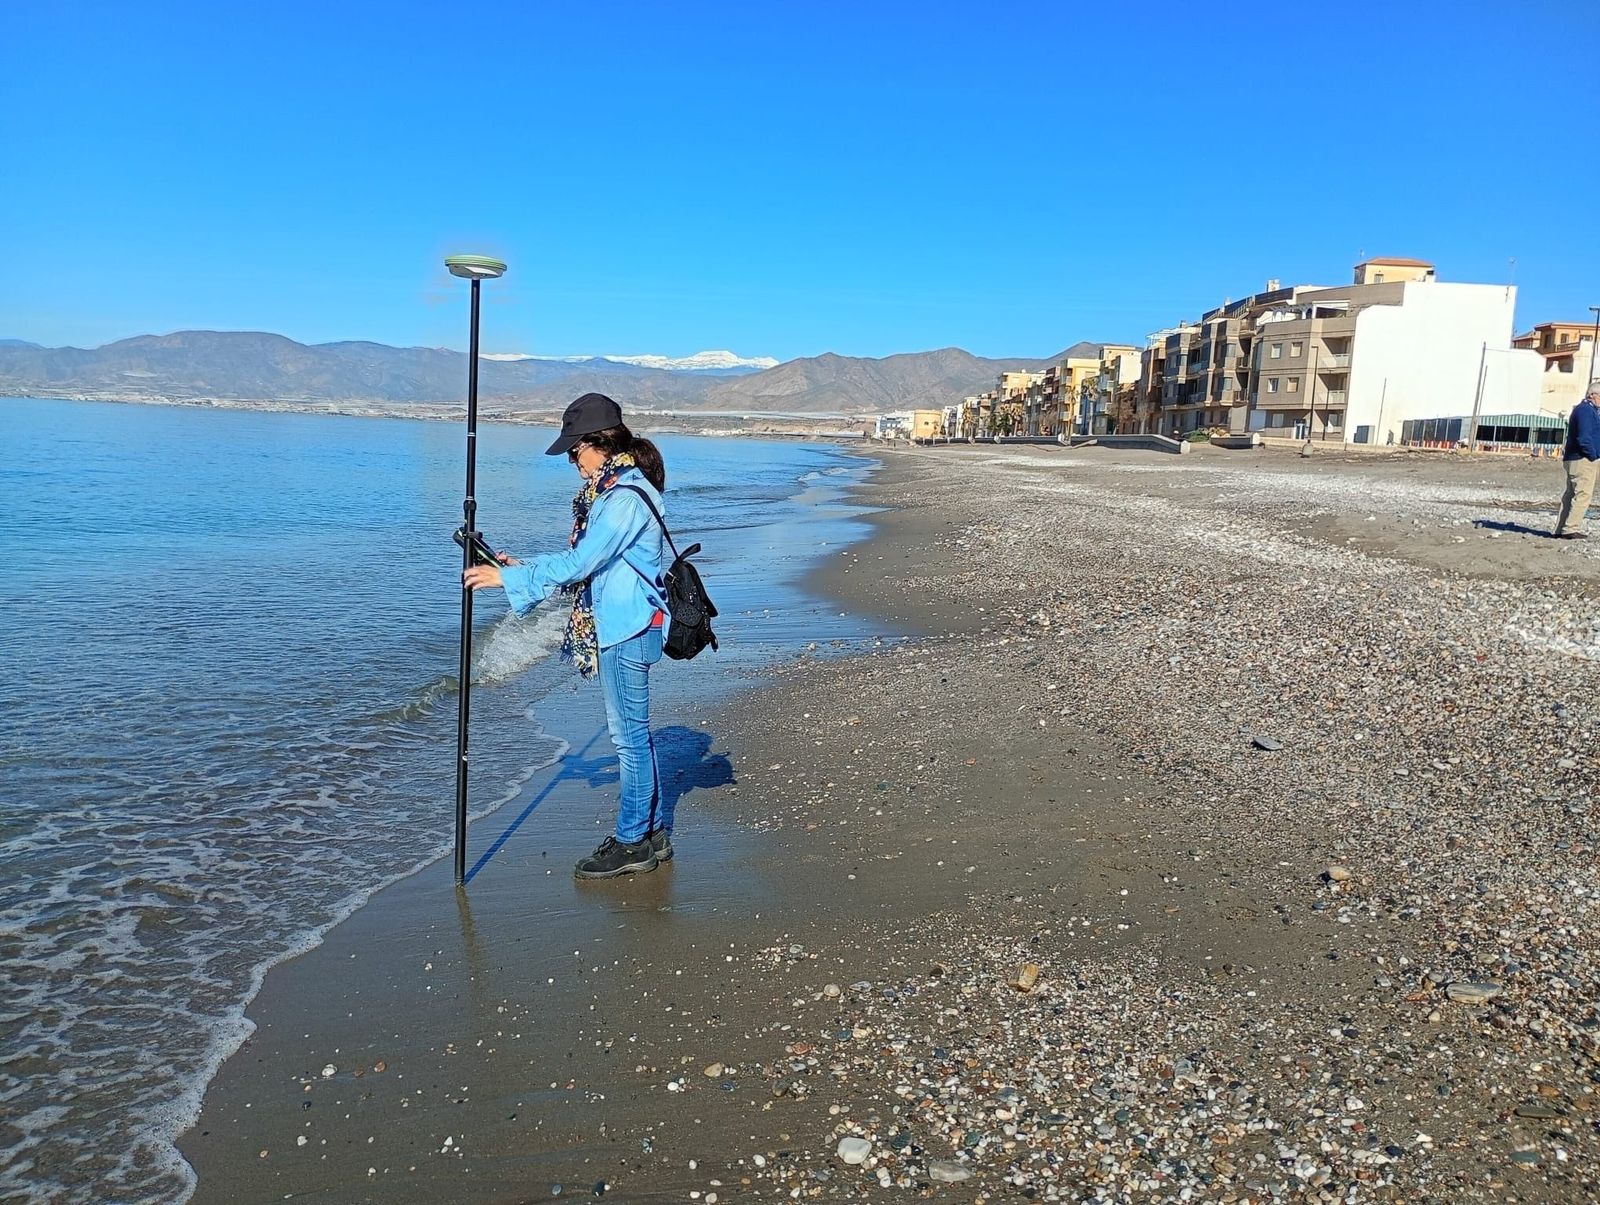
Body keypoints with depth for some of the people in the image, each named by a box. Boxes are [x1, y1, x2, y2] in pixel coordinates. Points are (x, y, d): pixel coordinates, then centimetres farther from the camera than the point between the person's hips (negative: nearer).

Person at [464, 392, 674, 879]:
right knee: (633, 731, 16)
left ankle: (633, 842, 11)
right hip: (617, 626, 11)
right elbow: (585, 559, 17)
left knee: (630, 734, 0)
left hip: (628, 629, -11)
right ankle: (653, 832, 26)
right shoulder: (611, 490, 13)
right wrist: (524, 567, 10)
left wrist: (509, 578, -16)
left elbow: (577, 564, -22)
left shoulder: (625, 499, -20)